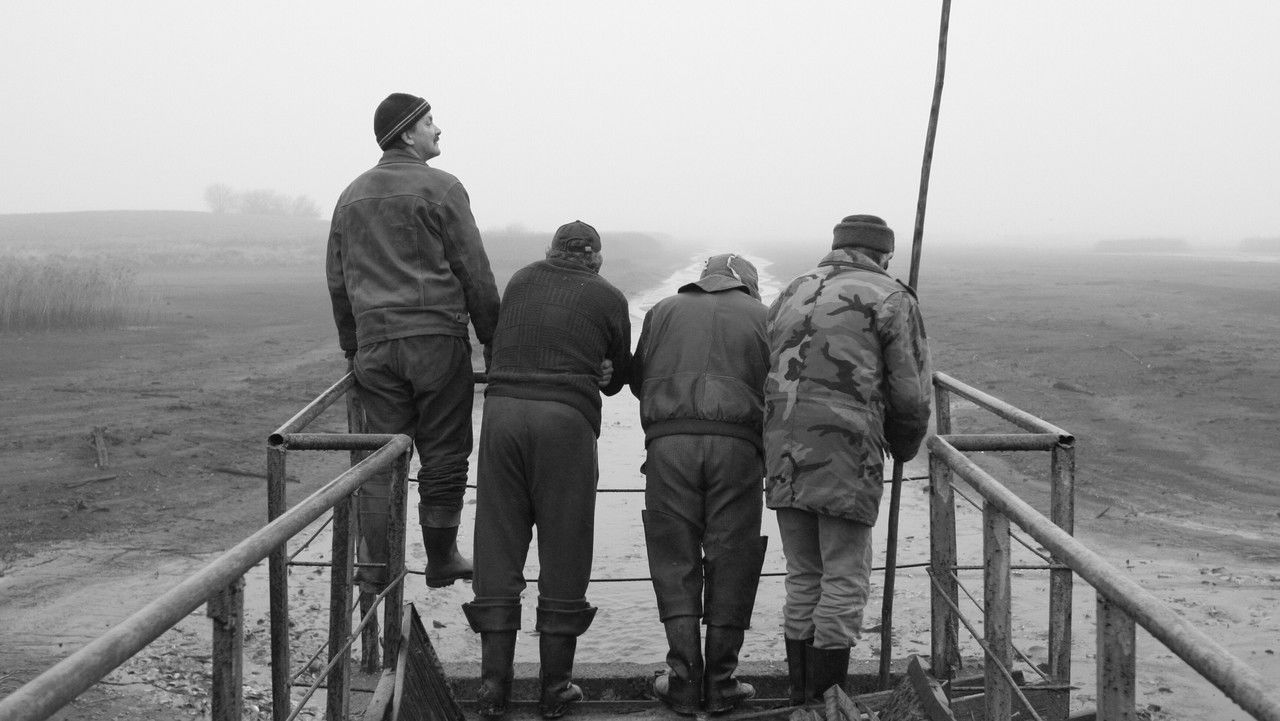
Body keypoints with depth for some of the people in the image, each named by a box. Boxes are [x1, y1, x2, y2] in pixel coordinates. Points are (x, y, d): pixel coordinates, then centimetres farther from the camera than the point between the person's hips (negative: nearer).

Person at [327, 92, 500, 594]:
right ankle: (441, 560, 13)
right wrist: (492, 339, 4)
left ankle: (374, 569, 7)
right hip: (437, 339, -5)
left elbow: (337, 281, 20)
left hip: (374, 342, 5)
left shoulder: (352, 196, 16)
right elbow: (475, 273, -4)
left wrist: (351, 346, 27)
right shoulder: (440, 188, -3)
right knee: (444, 454, 5)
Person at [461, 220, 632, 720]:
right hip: (565, 417, -2)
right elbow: (618, 377, 17)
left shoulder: (521, 280, 17)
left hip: (502, 409, 3)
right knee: (563, 553, 7)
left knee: (497, 549, 7)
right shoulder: (607, 298, 9)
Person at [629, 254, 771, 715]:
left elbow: (638, 381, 21)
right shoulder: (761, 315, 16)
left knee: (676, 562, 7)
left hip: (669, 440, 1)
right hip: (737, 444, -1)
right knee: (731, 564, 7)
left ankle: (684, 681, 5)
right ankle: (720, 684, 11)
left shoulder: (664, 310, 19)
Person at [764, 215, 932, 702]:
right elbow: (912, 393, -1)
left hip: (783, 459, 6)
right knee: (845, 579, 3)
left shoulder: (791, 294, 19)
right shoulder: (891, 300, 2)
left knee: (803, 578, 16)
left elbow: (764, 375, 17)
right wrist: (905, 448, 17)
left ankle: (801, 691, 22)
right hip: (847, 455, -6)